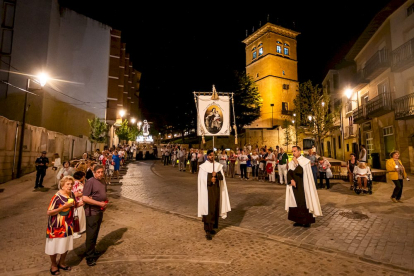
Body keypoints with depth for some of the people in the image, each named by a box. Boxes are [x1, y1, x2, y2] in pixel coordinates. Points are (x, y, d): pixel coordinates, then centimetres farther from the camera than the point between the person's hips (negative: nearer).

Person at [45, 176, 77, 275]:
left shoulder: (71, 194, -2)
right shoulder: (57, 197, -21)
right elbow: (49, 212, -21)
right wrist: (64, 206, -29)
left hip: (68, 225, 6)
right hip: (57, 226, -6)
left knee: (66, 245, 18)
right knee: (54, 247, 11)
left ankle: (61, 263, 41)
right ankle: (54, 266, 35)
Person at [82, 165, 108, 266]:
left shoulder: (103, 183, 9)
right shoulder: (90, 182, -16)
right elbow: (84, 198, -21)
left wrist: (105, 202, 2)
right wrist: (99, 203, -21)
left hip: (100, 211, 8)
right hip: (92, 212, -7)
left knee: (95, 233, 18)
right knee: (91, 234, 3)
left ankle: (90, 251, 35)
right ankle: (90, 257, 16)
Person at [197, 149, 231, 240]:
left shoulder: (218, 165, 7)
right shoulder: (203, 166, -4)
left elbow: (222, 177, 0)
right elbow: (202, 179, -8)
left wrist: (216, 175, -20)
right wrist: (210, 180, -23)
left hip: (216, 189, 4)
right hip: (207, 190, -4)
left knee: (215, 208, 11)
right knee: (208, 209, -6)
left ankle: (212, 227, 27)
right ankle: (207, 231, -1)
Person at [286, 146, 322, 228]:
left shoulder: (305, 161, -7)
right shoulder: (291, 162, 9)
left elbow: (303, 172, -19)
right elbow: (289, 173, 3)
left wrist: (297, 163, -16)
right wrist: (291, 180, -15)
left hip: (303, 186, -5)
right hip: (295, 185, 5)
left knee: (305, 202, -2)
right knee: (296, 202, 8)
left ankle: (307, 221, 9)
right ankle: (299, 220, 19)